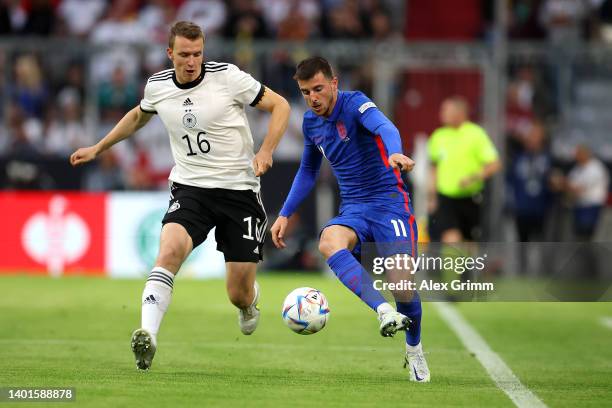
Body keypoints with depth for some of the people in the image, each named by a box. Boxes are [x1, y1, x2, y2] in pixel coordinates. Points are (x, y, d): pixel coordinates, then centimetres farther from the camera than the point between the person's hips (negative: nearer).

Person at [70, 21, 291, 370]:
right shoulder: (157, 86, 2)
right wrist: (97, 149, 28)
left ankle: (250, 303, 40)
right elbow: (138, 116, 26)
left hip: (240, 190, -2)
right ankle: (148, 335, -38)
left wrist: (266, 151, -17)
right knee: (171, 248, -31)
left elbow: (280, 105, -3)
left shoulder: (228, 77, -10)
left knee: (240, 295, 0)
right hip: (189, 188, 2)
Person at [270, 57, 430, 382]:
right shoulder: (310, 123, 9)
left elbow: (384, 126, -33)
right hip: (353, 209, 5)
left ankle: (414, 350, 19)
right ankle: (384, 311, -45)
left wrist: (395, 153, -55)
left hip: (389, 203, -5)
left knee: (403, 287, -14)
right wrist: (285, 214, 19)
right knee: (328, 242, -32)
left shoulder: (353, 103, -11)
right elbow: (308, 171, 25)